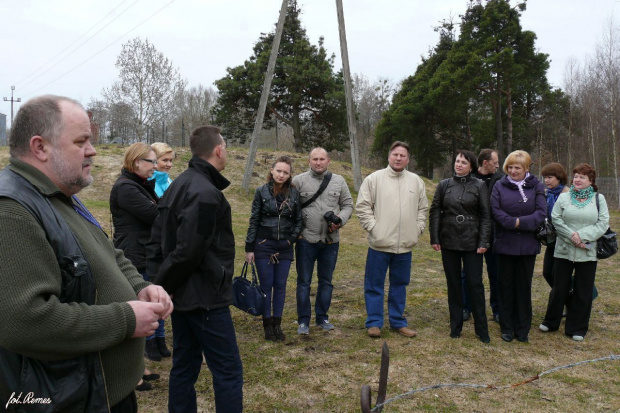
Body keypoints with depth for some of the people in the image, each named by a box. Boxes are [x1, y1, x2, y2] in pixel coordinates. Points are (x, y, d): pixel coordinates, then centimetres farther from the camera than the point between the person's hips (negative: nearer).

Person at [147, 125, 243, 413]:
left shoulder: (178, 185, 12)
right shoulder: (206, 193, -19)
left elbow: (156, 241, 12)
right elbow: (188, 251, -24)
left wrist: (159, 280, 6)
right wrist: (163, 285, -10)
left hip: (181, 296, 10)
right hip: (205, 298, -10)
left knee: (184, 366, 17)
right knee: (228, 371, 1)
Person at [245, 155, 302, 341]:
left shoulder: (294, 193, 2)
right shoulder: (262, 191, -3)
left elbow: (298, 220, 10)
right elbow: (254, 220, -1)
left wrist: (292, 238, -3)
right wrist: (249, 248, -2)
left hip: (285, 247, 2)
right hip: (264, 245, -2)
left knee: (280, 286, 7)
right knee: (266, 285, 3)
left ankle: (277, 324, 18)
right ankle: (267, 325, 15)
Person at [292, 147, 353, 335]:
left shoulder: (338, 181, 6)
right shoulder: (299, 181, -2)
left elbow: (348, 205, 10)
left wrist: (340, 220, -8)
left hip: (331, 240, 3)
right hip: (306, 240, -3)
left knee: (326, 281, 14)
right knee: (304, 281, 5)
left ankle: (322, 317, 29)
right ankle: (303, 321, 17)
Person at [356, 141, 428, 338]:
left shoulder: (416, 181, 8)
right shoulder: (374, 178, -3)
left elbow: (423, 208, 15)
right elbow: (362, 206, -5)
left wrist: (417, 229, 4)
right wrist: (373, 227, -11)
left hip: (405, 245, 3)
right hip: (379, 244, -3)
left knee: (399, 285, 14)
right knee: (374, 285, 4)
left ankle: (398, 321, 27)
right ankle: (374, 322, 16)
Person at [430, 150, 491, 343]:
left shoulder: (479, 186, 0)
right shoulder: (444, 185, 5)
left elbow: (485, 215, -1)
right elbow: (435, 212, 5)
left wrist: (483, 241, -8)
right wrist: (434, 238, -1)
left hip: (472, 242, -2)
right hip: (449, 241, 2)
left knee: (475, 284, 0)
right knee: (453, 284, 10)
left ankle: (482, 329, 12)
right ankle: (455, 326, 21)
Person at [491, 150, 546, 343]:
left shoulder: (536, 186, 2)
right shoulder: (500, 186, 1)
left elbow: (541, 213, -8)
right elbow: (495, 211, -9)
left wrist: (520, 222, -19)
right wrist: (514, 222, -21)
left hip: (528, 245, 0)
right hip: (505, 244, 0)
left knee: (524, 286, 9)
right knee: (506, 286, 8)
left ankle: (523, 329, 20)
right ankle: (507, 328, 19)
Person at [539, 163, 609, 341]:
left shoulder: (599, 199, 4)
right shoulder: (564, 197, 5)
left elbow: (603, 223, -4)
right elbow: (556, 219, -3)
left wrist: (582, 236, -16)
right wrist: (572, 236, -15)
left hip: (588, 252, 0)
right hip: (564, 251, 0)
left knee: (583, 291, 7)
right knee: (559, 287, 8)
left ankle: (577, 328, 19)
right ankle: (551, 322, 24)